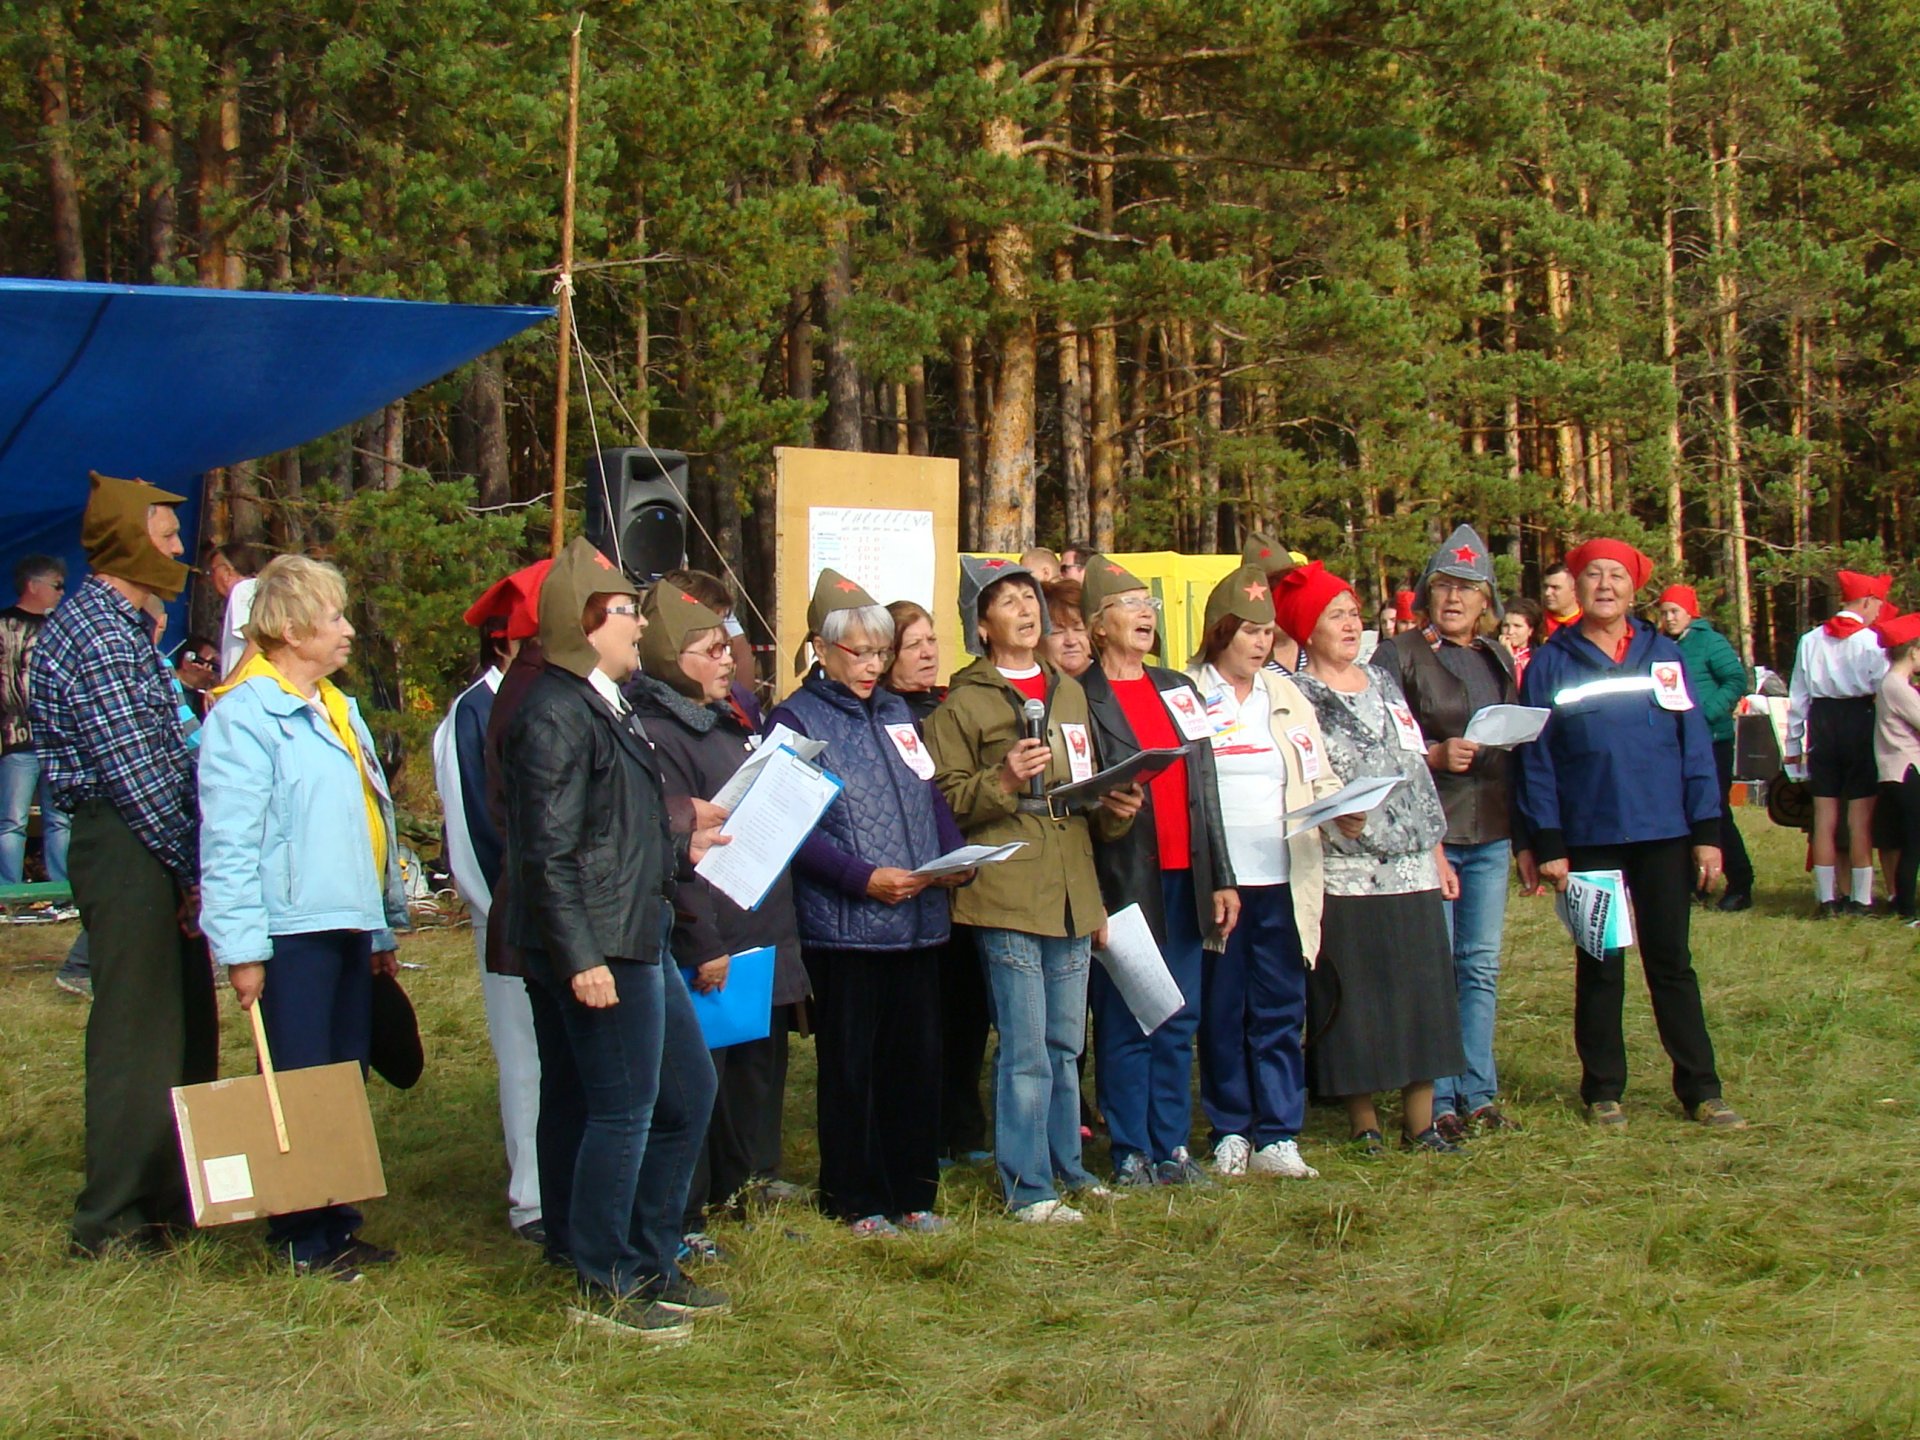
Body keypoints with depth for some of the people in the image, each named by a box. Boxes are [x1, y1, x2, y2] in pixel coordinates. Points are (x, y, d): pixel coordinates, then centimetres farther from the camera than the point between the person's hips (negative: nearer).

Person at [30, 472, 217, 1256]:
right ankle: (113, 1221, 4)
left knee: (184, 1028, 14)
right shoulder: (94, 633, -14)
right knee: (134, 1034, -4)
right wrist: (191, 865, -13)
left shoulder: (125, 626, 18)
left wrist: (190, 863, 11)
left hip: (154, 848, 10)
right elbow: (133, 770, -18)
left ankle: (170, 1196, 25)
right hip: (125, 847, -10)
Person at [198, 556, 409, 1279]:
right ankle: (301, 1239, 7)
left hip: (348, 926, 9)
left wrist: (385, 928, 22)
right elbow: (228, 840, -15)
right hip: (292, 931, -9)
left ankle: (335, 1224, 21)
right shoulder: (245, 715, -10)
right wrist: (241, 947, -19)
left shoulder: (337, 710, 18)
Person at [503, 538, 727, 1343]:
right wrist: (581, 959, -22)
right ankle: (604, 1291, 10)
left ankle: (650, 1268, 26)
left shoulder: (603, 705, 16)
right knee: (623, 1112, -3)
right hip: (601, 950, -11)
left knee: (687, 1094, 15)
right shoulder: (556, 714, -15)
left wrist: (680, 845, 21)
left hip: (644, 939, 11)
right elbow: (549, 852, -20)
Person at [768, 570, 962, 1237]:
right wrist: (863, 877, -21)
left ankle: (912, 1192, 20)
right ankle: (856, 1200, 12)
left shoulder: (894, 712, 16)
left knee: (918, 1058, 9)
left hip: (918, 919, 6)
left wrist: (952, 856, 0)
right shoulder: (795, 720, -4)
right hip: (843, 926, -6)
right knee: (851, 1065, 2)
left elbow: (931, 796, 19)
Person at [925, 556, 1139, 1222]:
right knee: (1026, 1050, -6)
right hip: (1007, 896, -6)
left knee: (1066, 1045, 13)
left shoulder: (1069, 692, 18)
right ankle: (1027, 1188, 2)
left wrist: (1116, 808, 7)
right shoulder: (962, 704, -1)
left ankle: (1065, 1168, 25)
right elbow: (947, 803, -5)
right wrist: (1004, 780, -20)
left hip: (1072, 893, 6)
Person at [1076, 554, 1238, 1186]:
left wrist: (1221, 878, 11)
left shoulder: (1179, 690, 16)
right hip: (1123, 880, -6)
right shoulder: (1082, 698, -3)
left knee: (1179, 1022, 9)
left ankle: (1172, 1147, 18)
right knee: (1125, 1024, 0)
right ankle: (1131, 1153, 9)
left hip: (1183, 875, 6)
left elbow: (1207, 790, 14)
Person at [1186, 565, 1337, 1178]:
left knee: (1281, 1010, 3)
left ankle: (1277, 1136, 8)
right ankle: (1231, 1132, 15)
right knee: (1220, 1012, 4)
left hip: (1282, 880, 3)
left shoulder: (1287, 696, 15)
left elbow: (1320, 778, 16)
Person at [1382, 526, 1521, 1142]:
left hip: (1490, 835, 5)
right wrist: (1435, 756, -21)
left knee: (1481, 966, 9)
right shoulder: (1401, 654, -3)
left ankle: (1478, 1093, 17)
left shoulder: (1498, 658, 15)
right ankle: (1436, 1103, 4)